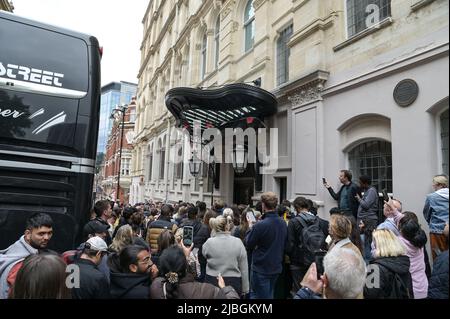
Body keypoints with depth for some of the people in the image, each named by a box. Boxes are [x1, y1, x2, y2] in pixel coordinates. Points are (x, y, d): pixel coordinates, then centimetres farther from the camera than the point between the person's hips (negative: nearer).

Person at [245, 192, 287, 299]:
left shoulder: (260, 225, -25)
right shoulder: (283, 223, -4)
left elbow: (249, 244, -13)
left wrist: (251, 228, 0)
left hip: (261, 268, -6)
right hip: (276, 267, 6)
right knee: (269, 294, 23)